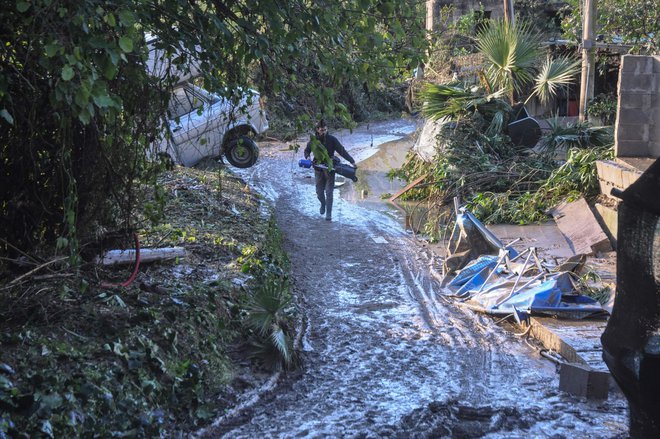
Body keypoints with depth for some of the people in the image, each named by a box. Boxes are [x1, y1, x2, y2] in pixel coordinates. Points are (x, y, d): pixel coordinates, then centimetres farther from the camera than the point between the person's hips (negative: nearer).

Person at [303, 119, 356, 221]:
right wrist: (307, 156, -11)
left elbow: (342, 151, -10)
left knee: (329, 192, -5)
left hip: (330, 168, -2)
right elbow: (307, 150, 12)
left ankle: (329, 213, 2)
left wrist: (352, 161, -17)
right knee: (319, 191, 10)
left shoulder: (332, 140, -8)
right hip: (318, 169, 2)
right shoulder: (313, 140, -3)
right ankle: (323, 204, 41)